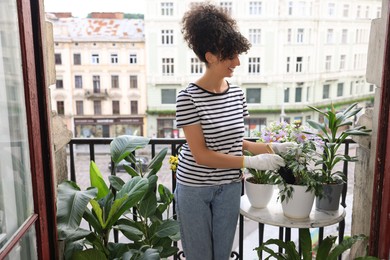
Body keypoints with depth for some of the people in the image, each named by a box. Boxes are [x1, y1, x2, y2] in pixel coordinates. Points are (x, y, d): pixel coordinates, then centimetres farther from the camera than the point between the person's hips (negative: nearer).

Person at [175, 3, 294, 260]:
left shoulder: (237, 94, 1)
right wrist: (252, 162, -22)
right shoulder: (188, 97, -17)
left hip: (229, 187, 5)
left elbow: (234, 141, 9)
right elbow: (201, 155, -20)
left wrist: (271, 147, -3)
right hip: (194, 188, -5)